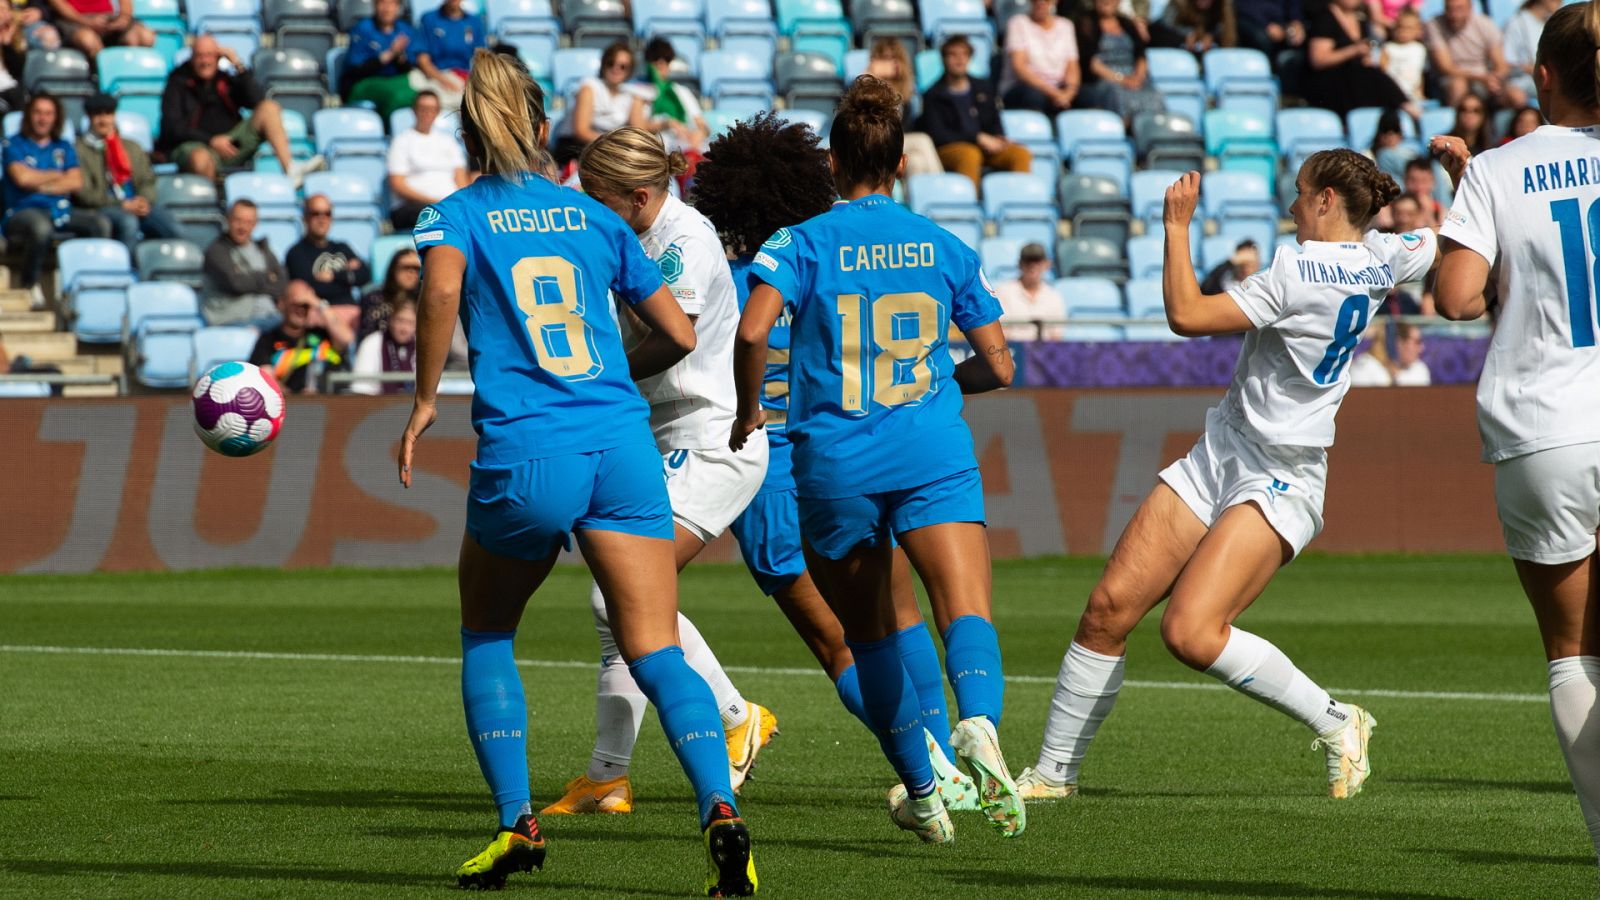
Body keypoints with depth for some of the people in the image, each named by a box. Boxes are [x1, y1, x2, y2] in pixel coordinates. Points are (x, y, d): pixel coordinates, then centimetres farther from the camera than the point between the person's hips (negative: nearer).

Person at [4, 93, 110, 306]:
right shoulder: (15, 144, 6)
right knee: (41, 227, -41)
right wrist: (57, 176, 1)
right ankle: (30, 286, -21)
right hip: (25, 210, -4)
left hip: (60, 210, 4)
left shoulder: (63, 148, 18)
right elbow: (22, 177, -12)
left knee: (100, 224, -22)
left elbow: (76, 182, 3)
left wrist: (41, 186, -8)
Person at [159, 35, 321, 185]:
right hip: (197, 145, -5)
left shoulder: (226, 80, 15)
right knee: (201, 159, -43)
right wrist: (211, 140, -16)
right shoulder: (178, 84, 4)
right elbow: (173, 127, -6)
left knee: (269, 108, -12)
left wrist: (239, 66, -4)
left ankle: (290, 169, -26)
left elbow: (257, 101, 0)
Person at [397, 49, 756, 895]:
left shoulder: (455, 214, 8)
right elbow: (679, 335, 19)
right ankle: (719, 806, -26)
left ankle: (516, 822, 14)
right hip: (622, 445, 2)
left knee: (486, 636, 22)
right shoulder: (593, 218, 17)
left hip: (524, 455, -2)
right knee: (657, 653, -3)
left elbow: (443, 285, -16)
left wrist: (424, 400, -7)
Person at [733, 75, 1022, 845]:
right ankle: (979, 724, -45)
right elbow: (998, 366, 15)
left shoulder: (804, 243, 3)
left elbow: (753, 329, -14)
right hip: (934, 451, 0)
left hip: (835, 461, 0)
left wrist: (748, 409, 3)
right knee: (967, 611, -15)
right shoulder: (946, 248, 11)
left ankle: (921, 793, 21)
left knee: (868, 635, 16)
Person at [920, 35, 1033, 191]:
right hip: (948, 149, -5)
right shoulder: (933, 96, 5)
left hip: (985, 146, 5)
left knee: (1021, 154, -21)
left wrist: (999, 138, -4)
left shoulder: (984, 88, 21)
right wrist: (978, 138, -13)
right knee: (970, 154, -40)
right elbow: (936, 135, -5)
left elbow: (995, 123, 21)